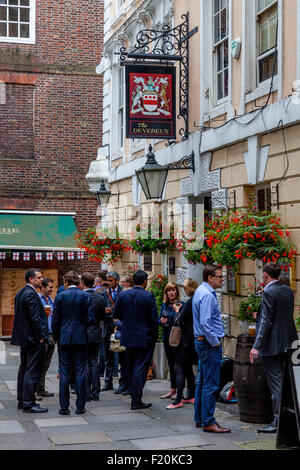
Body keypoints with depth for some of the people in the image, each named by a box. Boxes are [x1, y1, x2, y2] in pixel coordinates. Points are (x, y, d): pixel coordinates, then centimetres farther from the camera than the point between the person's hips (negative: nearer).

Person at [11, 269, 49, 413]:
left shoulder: (20, 293, 13)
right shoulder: (32, 294, -18)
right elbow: (35, 318, -22)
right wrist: (40, 337, -15)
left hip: (23, 338, 10)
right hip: (34, 339, -10)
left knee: (24, 369, 17)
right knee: (33, 371, -6)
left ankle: (22, 400, 24)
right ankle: (28, 404, -4)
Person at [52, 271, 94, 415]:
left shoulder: (60, 296, -3)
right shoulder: (85, 296, -2)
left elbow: (55, 319, -3)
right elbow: (90, 319, -5)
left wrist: (56, 337, 11)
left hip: (64, 338, 0)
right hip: (81, 338, 0)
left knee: (64, 373, 4)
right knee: (80, 372, 5)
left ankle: (64, 407, 5)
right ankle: (80, 406, 5)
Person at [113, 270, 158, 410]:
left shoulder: (122, 295, 0)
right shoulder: (148, 296, -12)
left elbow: (116, 315, 6)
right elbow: (154, 319, -12)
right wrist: (154, 336, -1)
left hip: (128, 337, 5)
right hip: (144, 338, -4)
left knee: (131, 368, 17)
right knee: (140, 369, -1)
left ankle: (135, 397, 24)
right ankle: (136, 402, -3)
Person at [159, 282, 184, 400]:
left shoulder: (181, 304, -9)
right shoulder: (164, 305, 10)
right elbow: (159, 319, 16)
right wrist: (162, 321, -6)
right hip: (167, 337, 6)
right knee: (171, 364, 13)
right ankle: (173, 390, 20)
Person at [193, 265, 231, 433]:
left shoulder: (201, 291, 15)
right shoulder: (207, 295, -18)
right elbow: (205, 323, -25)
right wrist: (215, 342, -17)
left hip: (203, 342, 11)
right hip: (210, 344, -11)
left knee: (203, 382, 16)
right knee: (211, 384, -8)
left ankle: (200, 418, 23)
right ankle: (208, 422, -6)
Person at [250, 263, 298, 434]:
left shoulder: (269, 293, -15)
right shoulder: (288, 291, 9)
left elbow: (266, 322, -20)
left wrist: (257, 346, -19)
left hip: (272, 345, -8)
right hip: (287, 342, 8)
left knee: (276, 384, -4)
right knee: (284, 382, 15)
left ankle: (278, 422, -1)